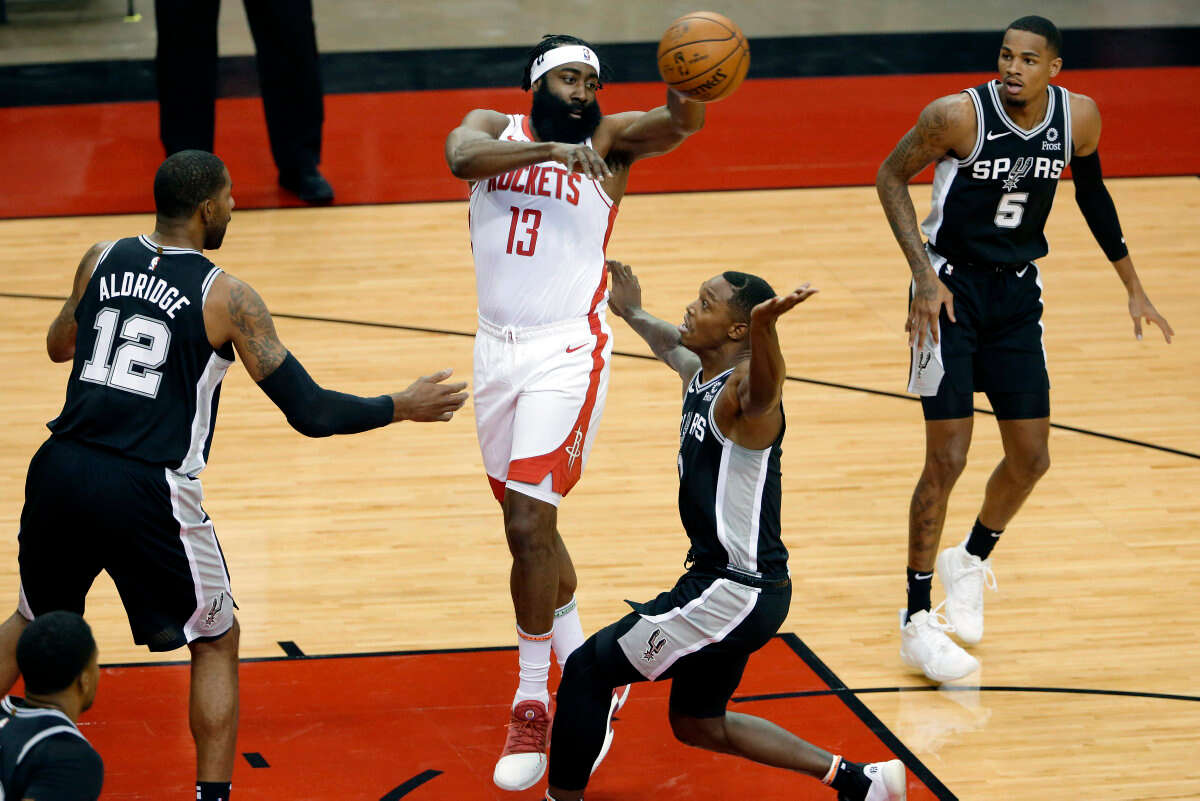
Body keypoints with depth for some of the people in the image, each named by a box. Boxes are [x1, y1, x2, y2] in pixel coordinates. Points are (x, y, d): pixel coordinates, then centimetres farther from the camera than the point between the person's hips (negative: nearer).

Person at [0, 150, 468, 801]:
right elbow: (311, 413, -6)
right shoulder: (226, 297, -6)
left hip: (61, 474, 5)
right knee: (216, 645, 16)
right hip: (147, 494, -5)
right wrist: (404, 407, 6)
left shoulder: (100, 261, 7)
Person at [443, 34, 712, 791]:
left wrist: (688, 83, -43)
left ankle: (532, 706, -3)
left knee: (529, 525, -13)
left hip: (567, 352, -4)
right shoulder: (494, 129, 6)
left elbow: (682, 122, -20)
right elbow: (462, 155, -18)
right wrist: (547, 150, -33)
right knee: (531, 522, 15)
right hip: (497, 349, 5)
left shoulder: (608, 139, -1)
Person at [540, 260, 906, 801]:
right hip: (719, 581, 11)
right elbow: (670, 345, 33)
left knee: (587, 670, -2)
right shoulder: (698, 372, 7)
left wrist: (763, 327, -68)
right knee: (698, 724, 24)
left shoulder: (745, 390, -22)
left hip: (736, 593, -11)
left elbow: (766, 386, -49)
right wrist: (632, 314, 45)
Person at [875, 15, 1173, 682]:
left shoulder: (1079, 117, -9)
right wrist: (925, 276, -17)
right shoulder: (959, 115, -21)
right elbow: (892, 177, -8)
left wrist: (1133, 287, 14)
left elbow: (1091, 191, 10)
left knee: (1032, 458, 6)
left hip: (1018, 292, 5)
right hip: (952, 287, -5)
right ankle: (917, 621, 5)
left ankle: (972, 559, 36)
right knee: (947, 460, -7)